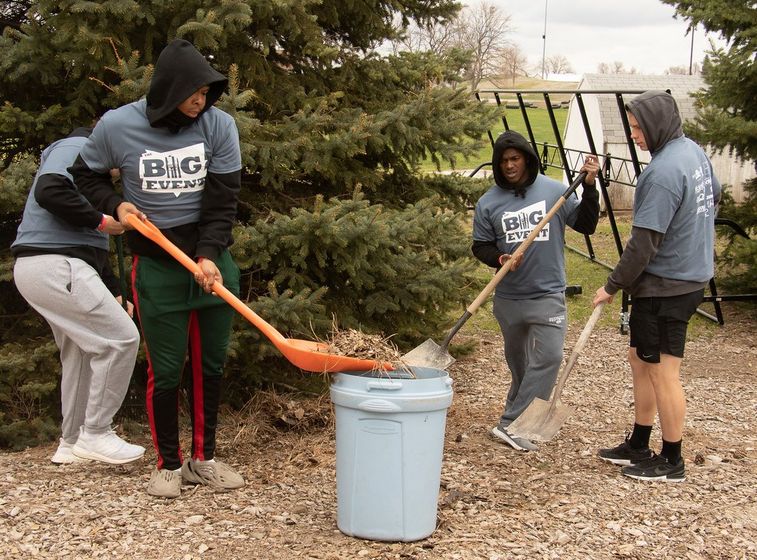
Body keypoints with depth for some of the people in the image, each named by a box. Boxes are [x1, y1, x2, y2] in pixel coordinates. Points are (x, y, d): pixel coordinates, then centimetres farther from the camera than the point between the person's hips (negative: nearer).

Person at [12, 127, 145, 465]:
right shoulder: (77, 147, -4)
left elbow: (90, 244, 25)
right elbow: (48, 191, -25)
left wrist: (114, 292, 19)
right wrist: (100, 220, -14)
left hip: (54, 266, 11)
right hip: (53, 264, -11)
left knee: (82, 352, 17)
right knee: (121, 337, -11)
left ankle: (71, 444, 26)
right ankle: (95, 434, -5)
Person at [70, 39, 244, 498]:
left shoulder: (219, 125, -10)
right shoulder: (117, 126, -10)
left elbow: (222, 200, -10)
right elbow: (86, 175, 9)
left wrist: (209, 255, -22)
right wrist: (115, 205, -8)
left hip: (212, 258, 2)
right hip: (156, 265, -2)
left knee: (211, 365, 9)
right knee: (166, 370, 0)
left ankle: (204, 458, 24)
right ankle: (168, 463, 18)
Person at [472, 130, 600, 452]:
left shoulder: (554, 191, -3)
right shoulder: (489, 203, -2)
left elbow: (586, 225, -1)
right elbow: (480, 246, 5)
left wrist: (589, 187, -12)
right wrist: (499, 259, -16)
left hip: (548, 295, -1)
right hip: (509, 297, 2)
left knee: (549, 357, -15)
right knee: (518, 362, 15)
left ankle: (511, 423, -14)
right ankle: (513, 424, 29)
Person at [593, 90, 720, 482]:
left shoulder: (662, 172, -24)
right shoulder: (694, 151, 6)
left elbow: (644, 244, -23)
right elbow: (714, 196, 24)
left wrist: (613, 285, -13)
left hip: (665, 285, -10)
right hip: (693, 274, 10)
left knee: (663, 372, 1)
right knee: (640, 360, 18)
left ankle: (672, 462, 13)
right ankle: (638, 446, 28)